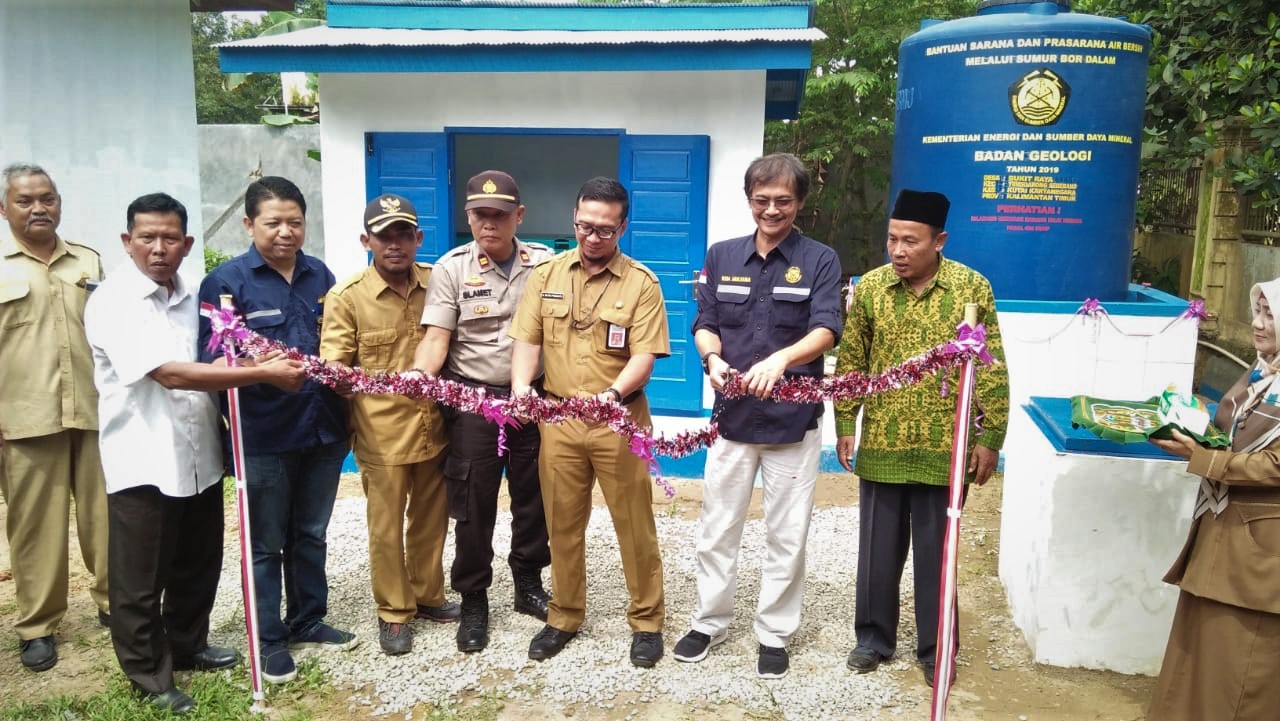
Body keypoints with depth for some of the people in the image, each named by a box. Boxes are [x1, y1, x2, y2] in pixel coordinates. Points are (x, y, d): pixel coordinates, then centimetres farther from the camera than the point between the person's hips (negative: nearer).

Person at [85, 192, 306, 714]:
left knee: (198, 566, 19)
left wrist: (260, 359, 0)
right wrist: (263, 374, -26)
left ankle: (187, 646, 39)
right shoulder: (113, 301, -14)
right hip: (144, 462, -7)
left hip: (198, 453, 7)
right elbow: (170, 374, -24)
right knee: (142, 581, 7)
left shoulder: (191, 298, 10)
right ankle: (151, 677, 23)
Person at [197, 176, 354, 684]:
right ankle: (268, 639, 23)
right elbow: (211, 359, -10)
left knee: (311, 534, 18)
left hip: (323, 428, 5)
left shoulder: (320, 275, 8)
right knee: (266, 543, 8)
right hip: (264, 435, -5)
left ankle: (307, 621, 34)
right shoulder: (226, 281, -7)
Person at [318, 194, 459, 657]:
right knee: (386, 527, 7)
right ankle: (393, 613, 25)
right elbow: (333, 366, -9)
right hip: (382, 433, -3)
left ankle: (427, 596, 36)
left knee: (432, 519, 16)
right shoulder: (346, 297, -7)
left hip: (434, 426, 3)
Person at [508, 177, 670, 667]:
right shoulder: (546, 275, 6)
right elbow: (527, 340, 4)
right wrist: (521, 385, -16)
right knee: (562, 524, 13)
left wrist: (613, 393, -28)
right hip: (558, 418, 3)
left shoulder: (641, 283, -3)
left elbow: (644, 357, -10)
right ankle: (564, 617, 29)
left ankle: (647, 620, 22)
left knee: (634, 525, 6)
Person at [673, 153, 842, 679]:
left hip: (794, 418, -2)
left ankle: (775, 635, 24)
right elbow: (705, 323, 7)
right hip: (733, 414, 2)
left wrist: (780, 359, -35)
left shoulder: (820, 261, -3)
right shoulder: (721, 257, 6)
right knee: (717, 527, 11)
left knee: (787, 535, 8)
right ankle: (710, 621, 29)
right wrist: (713, 358, -17)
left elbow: (826, 330, -15)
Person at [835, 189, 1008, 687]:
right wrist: (845, 426, 3)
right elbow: (850, 363, 5)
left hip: (944, 448, -2)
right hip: (881, 445, 2)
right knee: (879, 548, 12)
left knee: (936, 551, 10)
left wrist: (991, 438, -4)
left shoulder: (972, 288, -6)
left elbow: (992, 370, -2)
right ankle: (874, 637, 30)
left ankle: (935, 649, 26)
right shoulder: (869, 287, -1)